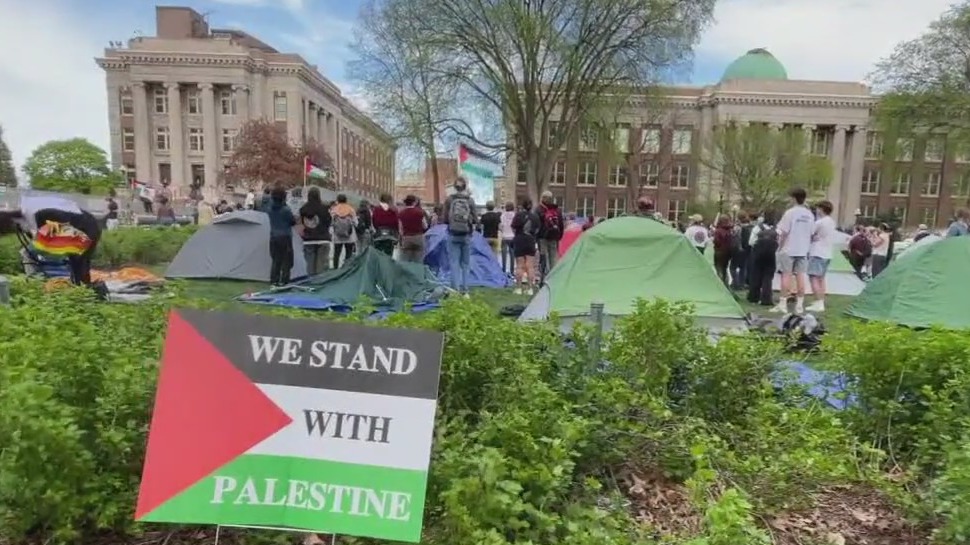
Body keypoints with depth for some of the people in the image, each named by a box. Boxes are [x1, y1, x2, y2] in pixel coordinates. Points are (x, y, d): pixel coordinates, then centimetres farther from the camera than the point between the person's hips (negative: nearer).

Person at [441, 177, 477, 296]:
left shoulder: (449, 199, -4)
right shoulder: (470, 200, -4)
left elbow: (444, 219, -3)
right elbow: (474, 219, -2)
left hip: (453, 235, 0)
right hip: (466, 235, 1)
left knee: (454, 262, 4)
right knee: (465, 263, 10)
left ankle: (455, 289, -1)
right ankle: (464, 290, 12)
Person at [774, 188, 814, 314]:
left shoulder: (790, 212, -11)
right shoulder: (809, 214, 7)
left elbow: (784, 232, -13)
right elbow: (811, 233, 8)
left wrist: (780, 246, -3)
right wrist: (806, 245, 17)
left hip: (788, 249, -5)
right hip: (803, 250, 5)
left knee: (786, 275, -1)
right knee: (800, 276, 7)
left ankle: (783, 304, 0)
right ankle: (800, 304, 9)